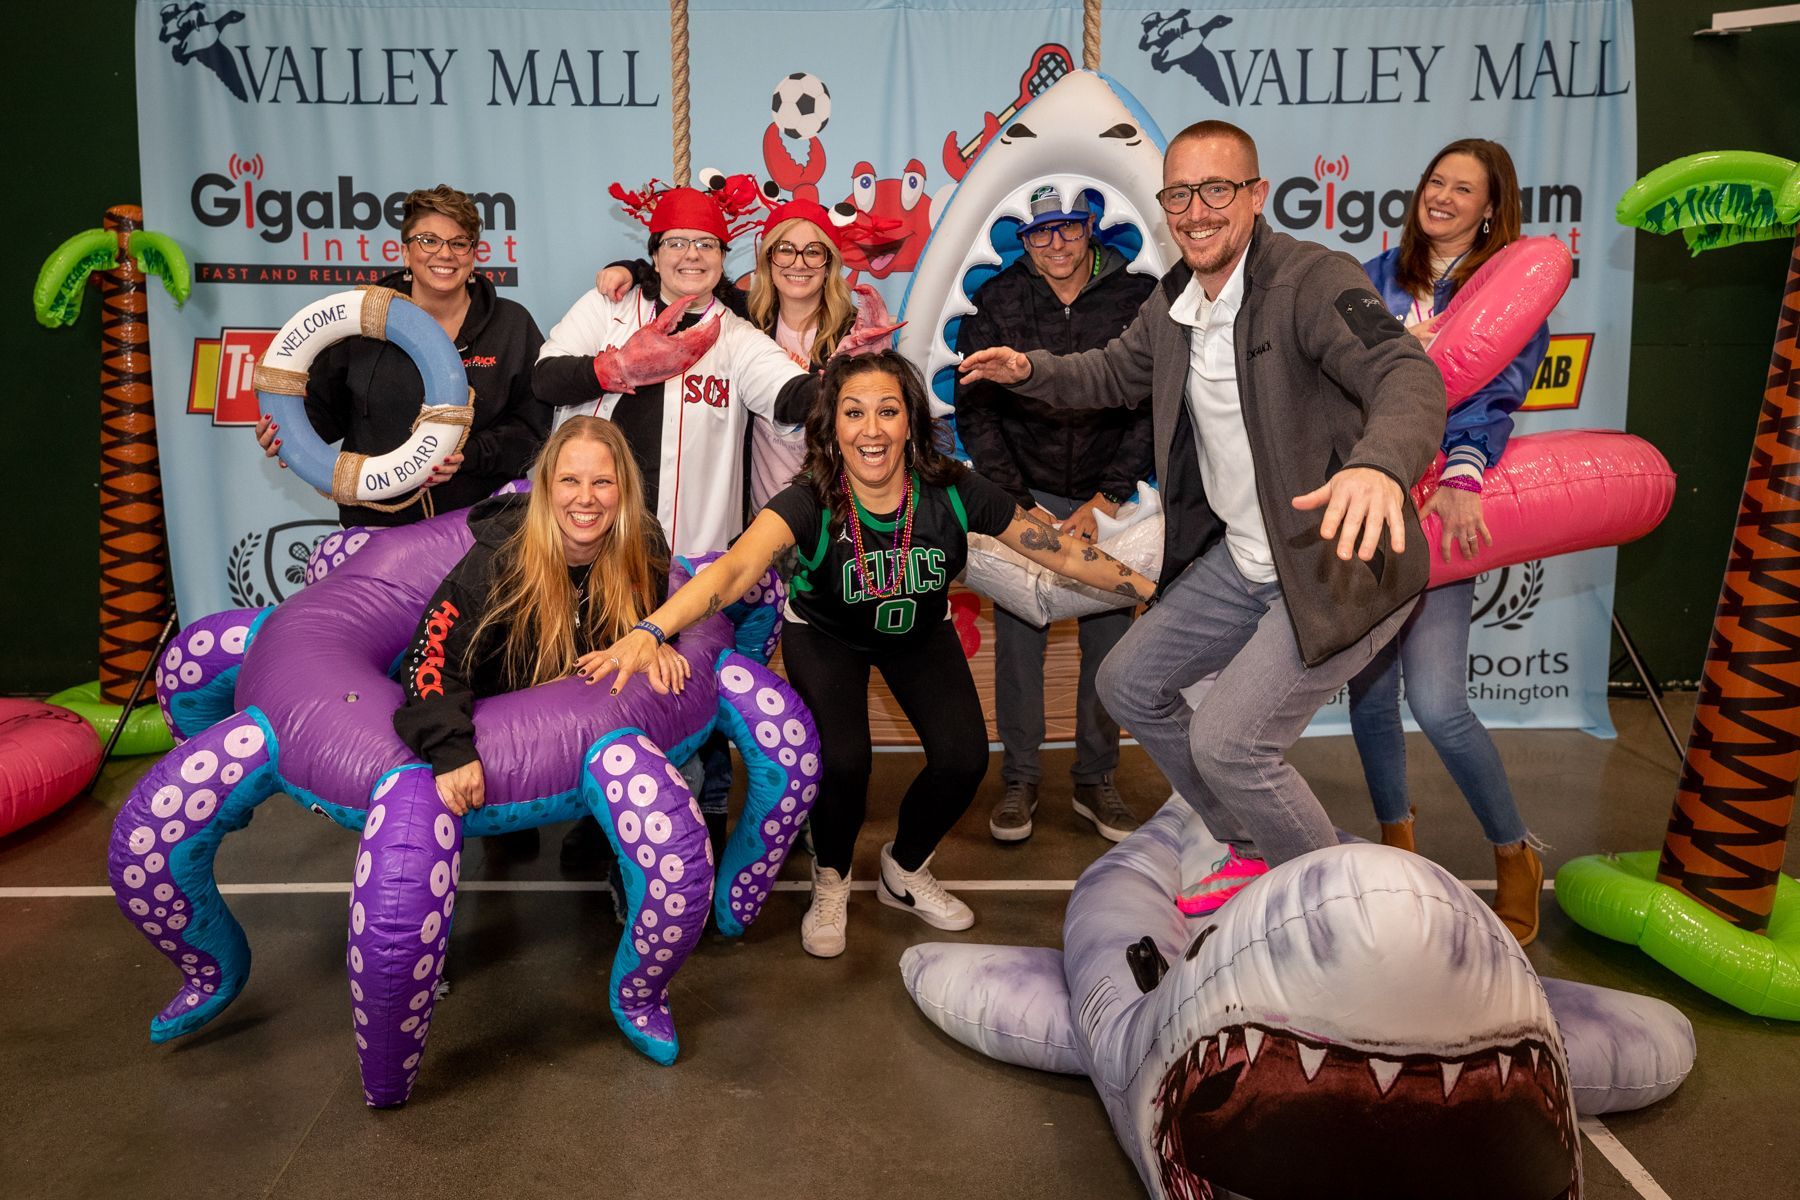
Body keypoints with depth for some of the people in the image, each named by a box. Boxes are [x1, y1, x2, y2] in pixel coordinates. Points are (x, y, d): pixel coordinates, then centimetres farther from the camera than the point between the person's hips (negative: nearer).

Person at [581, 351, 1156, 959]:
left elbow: (1062, 551, -17)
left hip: (920, 633, 3)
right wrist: (649, 632, -67)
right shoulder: (809, 504, -34)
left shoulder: (953, 492, -27)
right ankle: (831, 880, 10)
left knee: (963, 758, -14)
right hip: (826, 635, -2)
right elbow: (735, 569, -51)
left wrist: (1154, 591, -18)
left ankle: (905, 870, 18)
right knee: (842, 760, -24)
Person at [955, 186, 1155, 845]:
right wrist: (1018, 501, -7)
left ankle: (1096, 779, 19)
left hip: (1106, 498, 1)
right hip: (1022, 492, 0)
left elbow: (1152, 407, 0)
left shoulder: (1137, 297, 1)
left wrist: (1108, 499, -7)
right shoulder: (995, 302, 1)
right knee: (1019, 635, -1)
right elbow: (975, 408, 0)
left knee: (1109, 636, 2)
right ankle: (1019, 779, 15)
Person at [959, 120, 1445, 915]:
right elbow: (1114, 374, 22)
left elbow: (1409, 375, -35)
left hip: (1340, 563, -8)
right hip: (1240, 557, 9)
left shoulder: (1313, 280, -20)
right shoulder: (1170, 306, 5)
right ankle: (1252, 850, 31)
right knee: (1129, 684, 13)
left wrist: (1379, 464, -57)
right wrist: (1029, 371, 3)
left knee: (1227, 742, -15)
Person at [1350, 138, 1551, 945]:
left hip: (1441, 509, -4)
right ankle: (1396, 840, 27)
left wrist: (1460, 477, -27)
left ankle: (1514, 857, 10)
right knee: (1367, 687, 7)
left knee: (1437, 704, -13)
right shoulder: (1379, 278, 14)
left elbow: (1498, 394, -10)